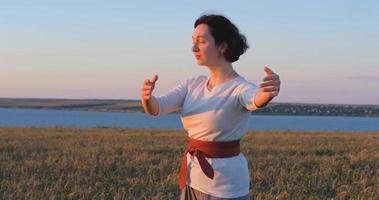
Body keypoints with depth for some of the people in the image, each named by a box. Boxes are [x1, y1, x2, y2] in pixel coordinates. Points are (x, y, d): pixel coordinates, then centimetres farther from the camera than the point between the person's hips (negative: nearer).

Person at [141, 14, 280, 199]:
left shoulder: (241, 88, -16)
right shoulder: (192, 85, 3)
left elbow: (257, 100, -40)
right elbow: (156, 107, -10)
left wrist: (269, 92, -63)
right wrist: (146, 96, -34)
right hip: (194, 178, 6)